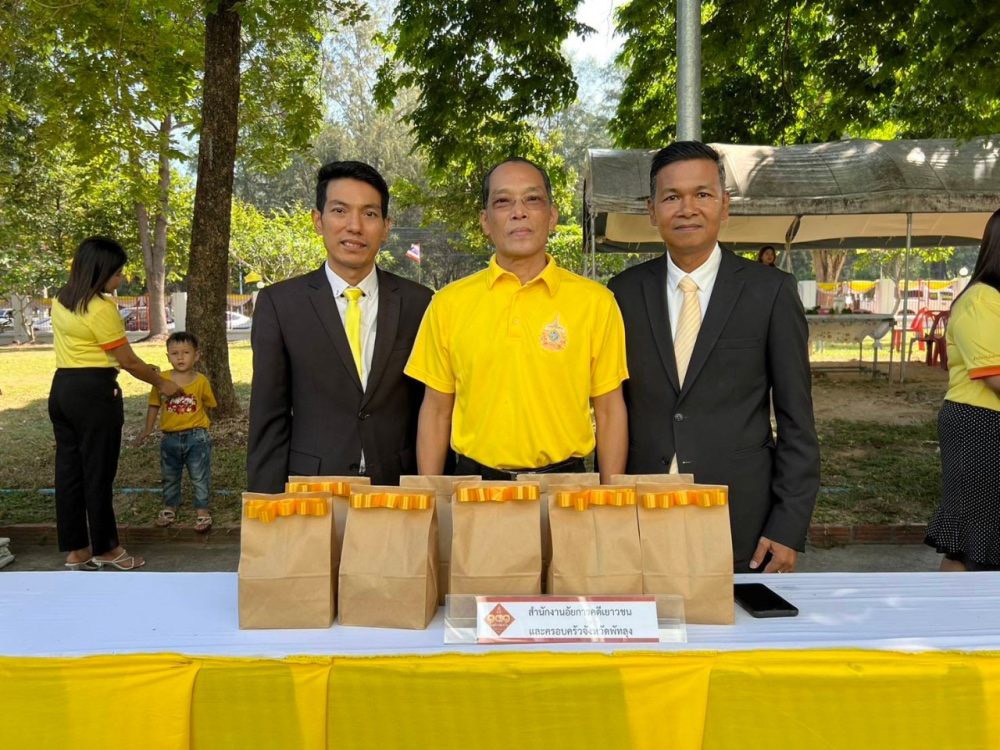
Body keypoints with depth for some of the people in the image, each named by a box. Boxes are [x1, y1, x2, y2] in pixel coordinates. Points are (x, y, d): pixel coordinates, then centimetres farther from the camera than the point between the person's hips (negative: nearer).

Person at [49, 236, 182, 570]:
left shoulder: (62, 300, 11)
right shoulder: (101, 308, -17)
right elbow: (127, 361, -13)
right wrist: (161, 383, 1)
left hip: (62, 388, 9)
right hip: (93, 392, -9)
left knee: (68, 470, 11)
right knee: (98, 473, 2)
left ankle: (75, 550, 20)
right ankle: (105, 549, 15)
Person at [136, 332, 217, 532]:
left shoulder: (201, 381, -7)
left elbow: (208, 405, 3)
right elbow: (154, 404, 5)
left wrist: (197, 424, -2)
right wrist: (147, 429, 6)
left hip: (196, 437, -2)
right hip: (170, 438, 3)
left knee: (200, 477, 3)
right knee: (169, 477, 18)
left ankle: (202, 511, 15)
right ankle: (170, 508, 36)